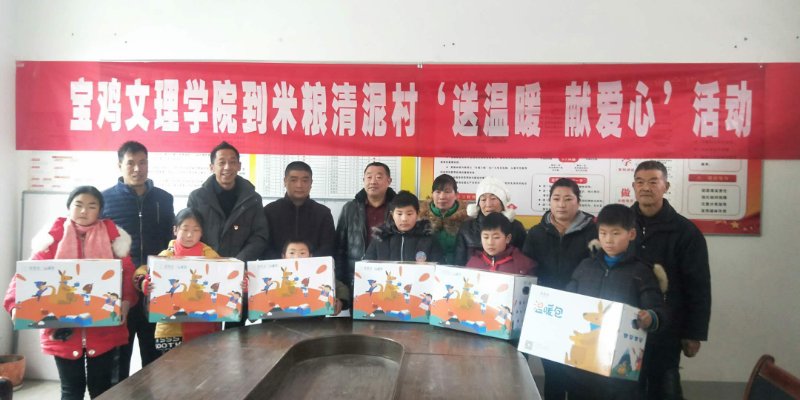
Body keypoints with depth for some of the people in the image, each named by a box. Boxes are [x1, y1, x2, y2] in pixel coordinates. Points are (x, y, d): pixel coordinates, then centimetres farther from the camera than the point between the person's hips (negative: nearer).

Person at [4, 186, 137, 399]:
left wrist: (125, 301, -17)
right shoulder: (54, 236, 2)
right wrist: (16, 303, -18)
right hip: (63, 330, 0)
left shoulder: (112, 236, 2)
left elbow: (127, 272, -1)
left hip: (103, 329, 0)